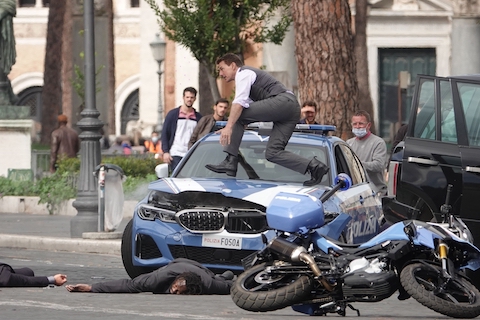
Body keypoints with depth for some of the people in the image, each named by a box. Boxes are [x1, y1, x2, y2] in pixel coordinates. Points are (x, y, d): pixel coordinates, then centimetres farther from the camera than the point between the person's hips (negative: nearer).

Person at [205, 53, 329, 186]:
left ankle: (230, 161, -16)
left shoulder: (243, 74, 3)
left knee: (237, 116, -9)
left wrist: (229, 127, -22)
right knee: (272, 153, 1)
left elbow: (239, 102, -14)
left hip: (282, 101, -10)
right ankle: (313, 166, -9)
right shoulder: (250, 73, 33)